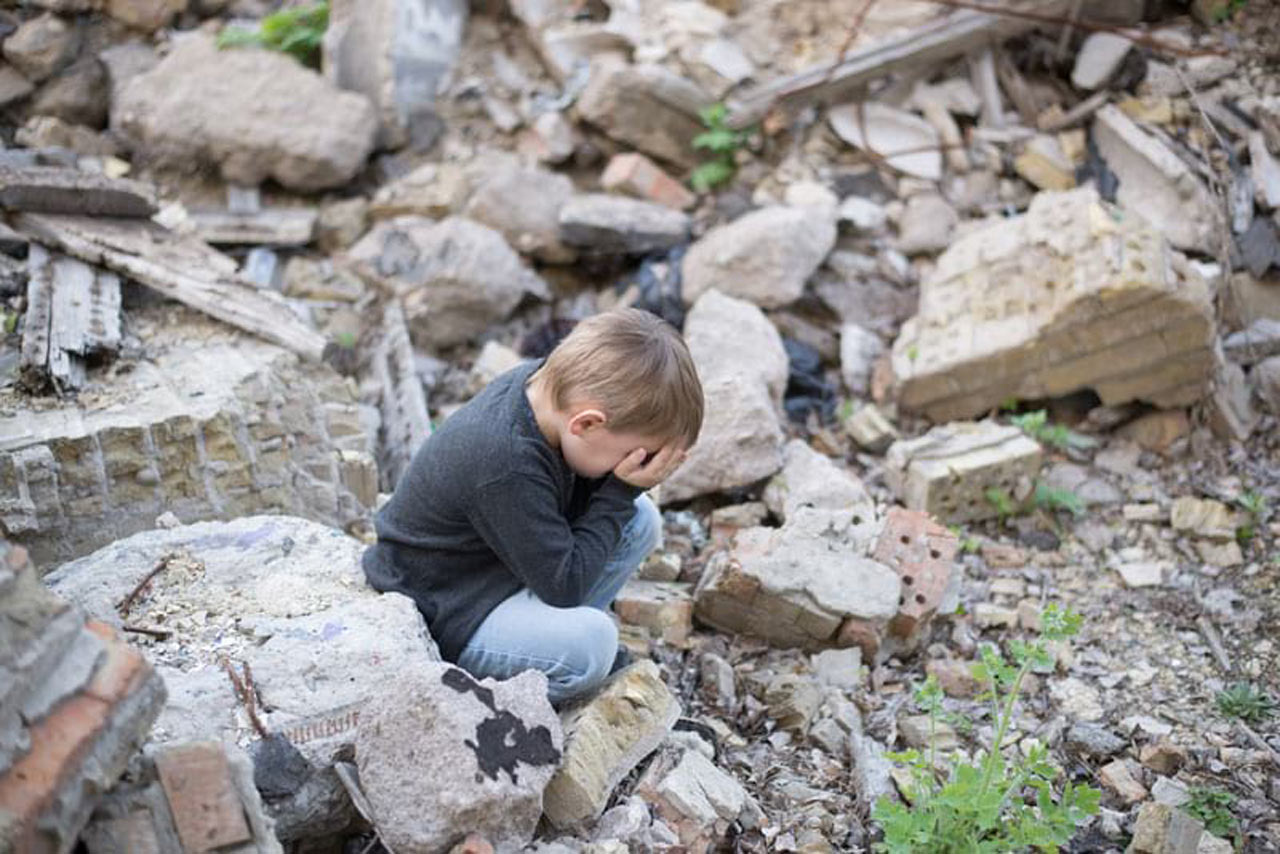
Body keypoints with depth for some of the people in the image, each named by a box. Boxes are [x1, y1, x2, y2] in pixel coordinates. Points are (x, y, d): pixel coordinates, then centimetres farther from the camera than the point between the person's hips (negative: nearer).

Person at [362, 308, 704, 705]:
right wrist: (620, 492, -23)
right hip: (440, 621, -9)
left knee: (640, 520, 1)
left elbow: (572, 505, 3)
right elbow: (564, 584, -25)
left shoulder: (545, 383, -11)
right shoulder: (506, 469, -36)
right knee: (589, 643, -32)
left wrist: (626, 488, -16)